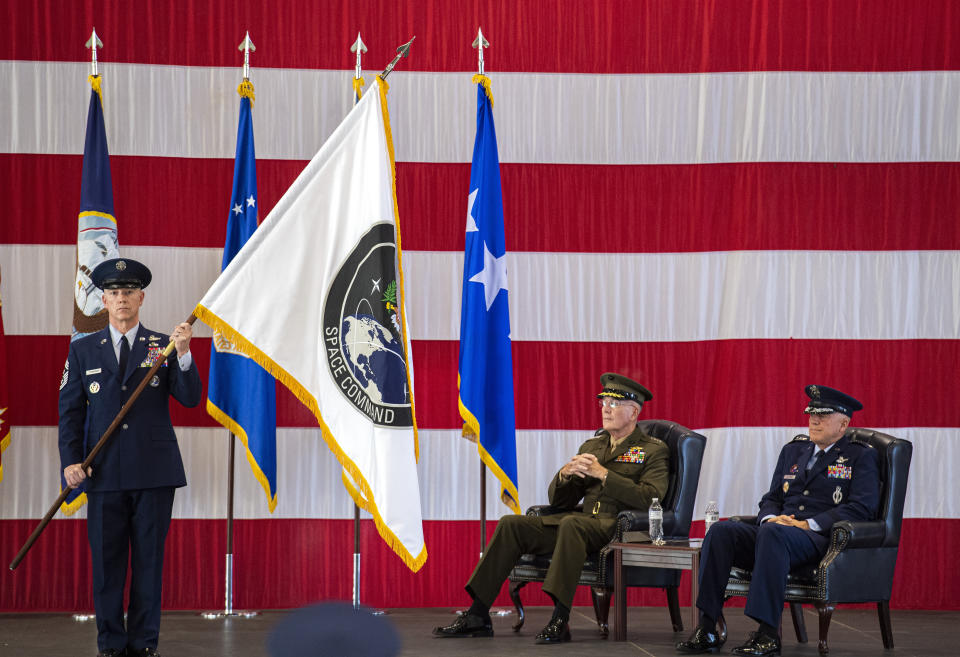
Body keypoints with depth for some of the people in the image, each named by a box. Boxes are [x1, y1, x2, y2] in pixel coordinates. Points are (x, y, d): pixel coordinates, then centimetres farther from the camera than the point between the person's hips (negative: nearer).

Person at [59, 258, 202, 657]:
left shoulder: (163, 347, 6)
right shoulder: (83, 350, 9)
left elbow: (190, 399, -3)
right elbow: (70, 410, 6)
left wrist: (184, 355, -19)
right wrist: (70, 461, -6)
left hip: (154, 472, -1)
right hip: (105, 473, 1)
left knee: (149, 560, 4)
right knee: (106, 562, 4)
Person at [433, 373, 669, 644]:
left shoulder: (654, 450, 4)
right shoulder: (591, 446, 23)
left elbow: (651, 498, -14)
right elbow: (558, 500, 20)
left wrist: (603, 473, -15)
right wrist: (565, 474, -3)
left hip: (619, 527, -7)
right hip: (582, 521, 7)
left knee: (571, 523, -39)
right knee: (510, 524, -12)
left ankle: (560, 620, -42)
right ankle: (478, 616, -14)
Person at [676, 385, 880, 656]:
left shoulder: (861, 457, 8)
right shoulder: (793, 450, 25)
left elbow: (863, 506, -7)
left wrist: (809, 524, -14)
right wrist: (771, 518, -3)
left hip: (821, 539, -6)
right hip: (778, 528, 6)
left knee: (772, 534, -39)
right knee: (721, 530, -22)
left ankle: (768, 633, -40)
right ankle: (707, 629, -28)